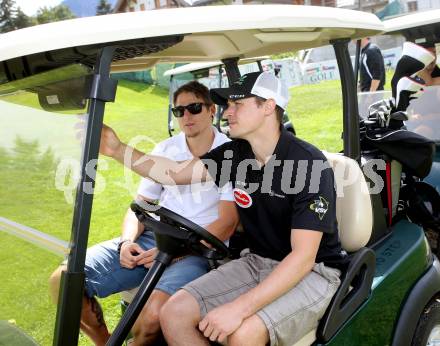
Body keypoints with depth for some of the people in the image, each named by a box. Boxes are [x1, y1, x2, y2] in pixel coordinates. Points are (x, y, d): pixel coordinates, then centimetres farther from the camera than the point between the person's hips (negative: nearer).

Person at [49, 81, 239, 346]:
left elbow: (227, 223, -10)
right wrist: (127, 241, -5)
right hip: (153, 237, 5)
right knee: (64, 280, -9)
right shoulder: (165, 149, 13)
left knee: (154, 313, -34)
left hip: (200, 247, -5)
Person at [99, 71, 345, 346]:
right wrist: (118, 150, -6)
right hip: (256, 262, 6)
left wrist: (239, 308, -32)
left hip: (313, 270, -6)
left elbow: (303, 258, -26)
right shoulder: (235, 153, 0)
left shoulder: (310, 163, -21)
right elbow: (175, 173, 7)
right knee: (174, 314, -11)